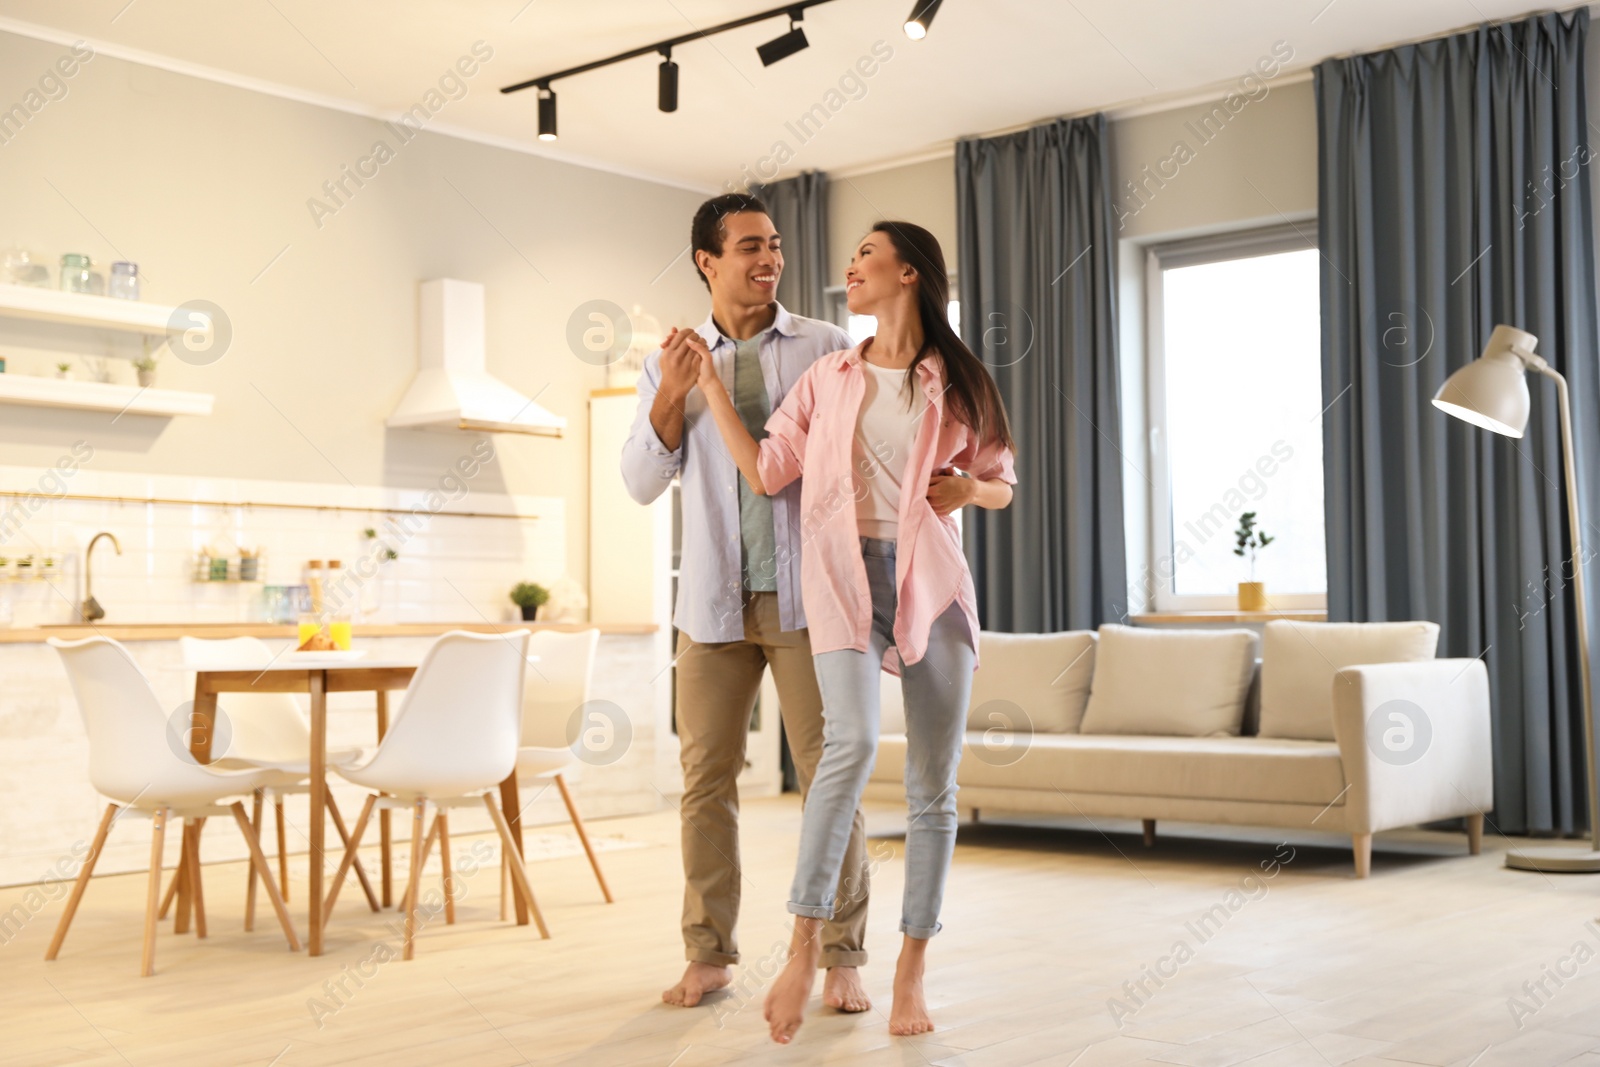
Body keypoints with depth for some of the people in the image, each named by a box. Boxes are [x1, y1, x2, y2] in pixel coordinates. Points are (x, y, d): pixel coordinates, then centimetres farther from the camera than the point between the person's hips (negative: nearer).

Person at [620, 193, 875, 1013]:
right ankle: (709, 953, 16)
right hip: (714, 602, 2)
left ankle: (842, 956, 6)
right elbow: (642, 483, 4)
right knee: (706, 777, 5)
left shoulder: (827, 348, 4)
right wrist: (671, 395, -10)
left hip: (806, 596, -2)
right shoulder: (671, 364, 11)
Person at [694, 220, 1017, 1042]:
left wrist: (968, 489, -4)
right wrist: (709, 386, 7)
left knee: (933, 784, 1)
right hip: (847, 573, -1)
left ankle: (910, 975, 11)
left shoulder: (956, 385, 10)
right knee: (852, 740, -24)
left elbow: (1001, 484, 18)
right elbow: (765, 471, 7)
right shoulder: (828, 379, 13)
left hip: (931, 581, 1)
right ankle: (803, 952, -17)